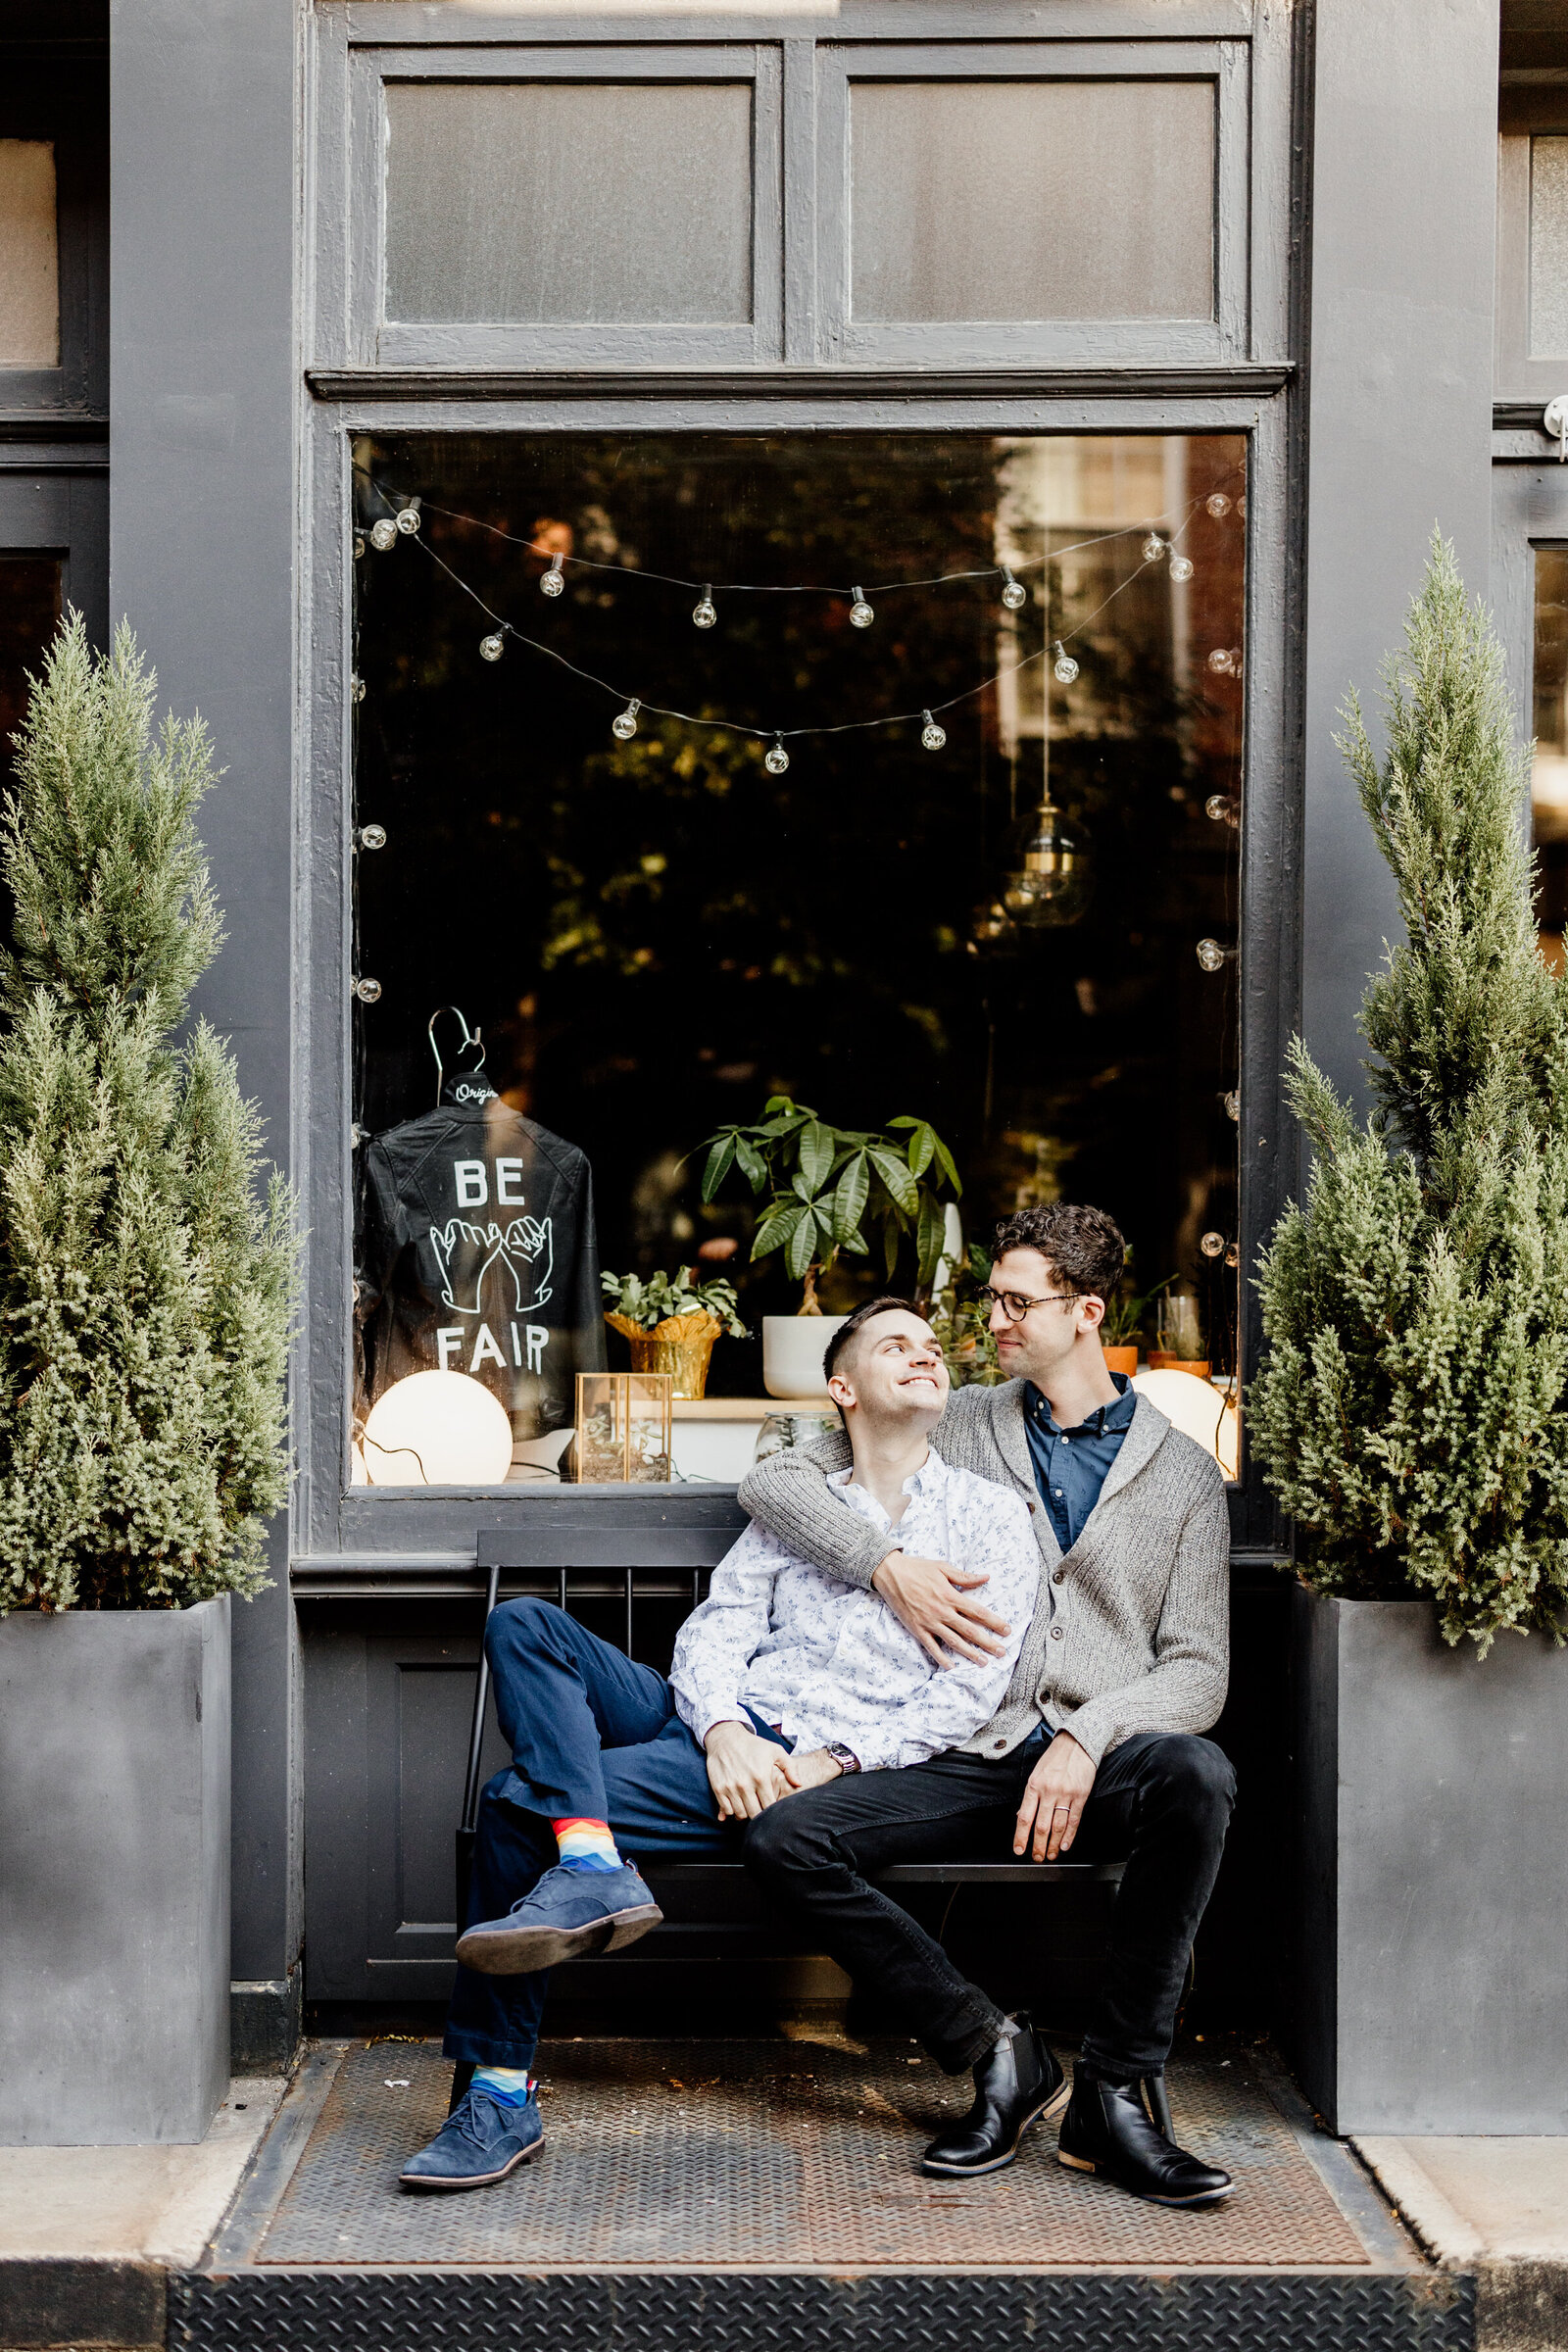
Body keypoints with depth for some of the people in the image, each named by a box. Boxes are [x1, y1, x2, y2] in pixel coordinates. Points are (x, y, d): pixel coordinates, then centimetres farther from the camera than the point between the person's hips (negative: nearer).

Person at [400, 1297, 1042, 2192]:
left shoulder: (992, 1516, 8)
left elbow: (971, 1688, -3)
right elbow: (716, 1627, 10)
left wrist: (833, 1762, -15)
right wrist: (722, 1728, -13)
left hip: (812, 1768, -6)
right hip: (720, 1725, 6)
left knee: (520, 1800, -23)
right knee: (525, 1625, -19)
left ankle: (502, 2092, -16)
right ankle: (592, 1867, -34)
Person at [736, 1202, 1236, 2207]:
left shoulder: (1183, 1473, 11)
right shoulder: (958, 1426, 15)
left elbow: (1198, 1670, 3)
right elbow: (773, 1480, 10)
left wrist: (1088, 1738, -16)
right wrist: (889, 1562, -6)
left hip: (1103, 1764, -2)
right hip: (971, 1756, 2)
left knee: (1197, 1773, -37)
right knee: (784, 1839, -23)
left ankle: (1115, 2092, -26)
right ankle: (993, 2047, -11)